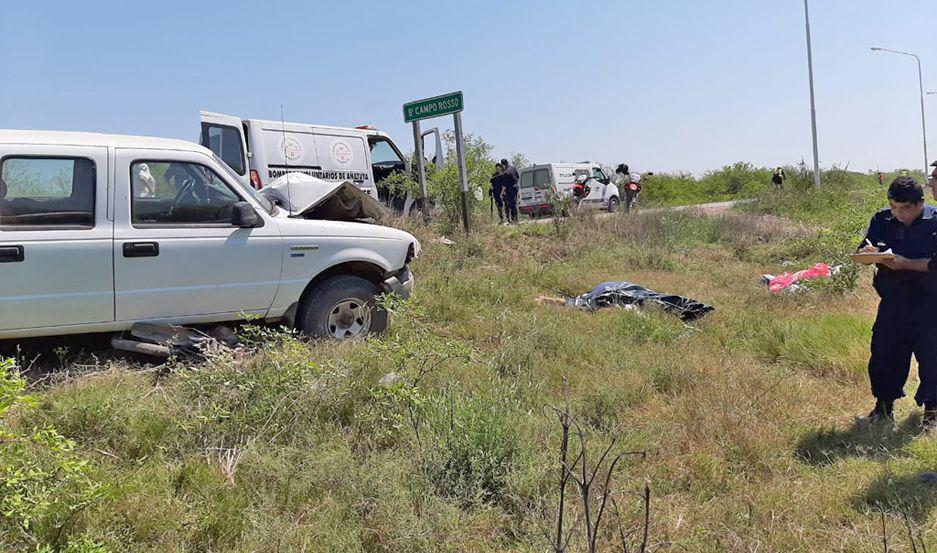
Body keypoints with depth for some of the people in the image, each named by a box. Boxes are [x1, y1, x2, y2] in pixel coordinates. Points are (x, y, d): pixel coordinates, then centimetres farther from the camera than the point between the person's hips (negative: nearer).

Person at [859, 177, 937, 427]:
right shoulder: (882, 220, 2)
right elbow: (863, 251, 6)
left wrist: (907, 263, -26)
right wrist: (868, 251, -16)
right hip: (892, 301, 4)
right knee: (883, 352, 8)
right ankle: (884, 404, 25)